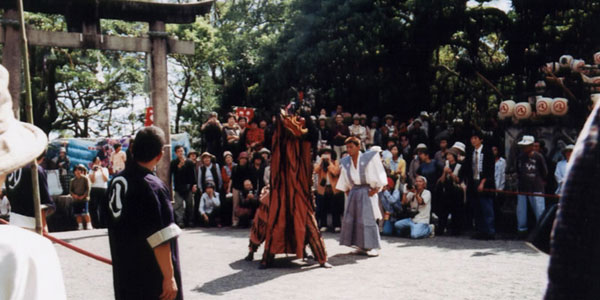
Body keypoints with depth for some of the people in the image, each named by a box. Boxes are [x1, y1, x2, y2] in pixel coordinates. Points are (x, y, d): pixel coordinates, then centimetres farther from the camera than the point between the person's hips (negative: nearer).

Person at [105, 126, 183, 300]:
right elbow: (160, 240, -23)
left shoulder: (117, 181, 4)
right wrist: (169, 276, -18)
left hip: (123, 273, 8)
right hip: (150, 278, -8)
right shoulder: (152, 186, -21)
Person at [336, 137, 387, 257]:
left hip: (367, 192, -6)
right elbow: (344, 182, 19)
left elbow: (379, 177, -6)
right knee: (350, 219, 3)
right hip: (354, 192, 6)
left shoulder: (369, 158, -8)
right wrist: (348, 192, 11)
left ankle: (372, 247, 1)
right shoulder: (346, 162, 8)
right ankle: (362, 246, 13)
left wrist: (375, 190, -11)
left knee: (367, 219, -7)